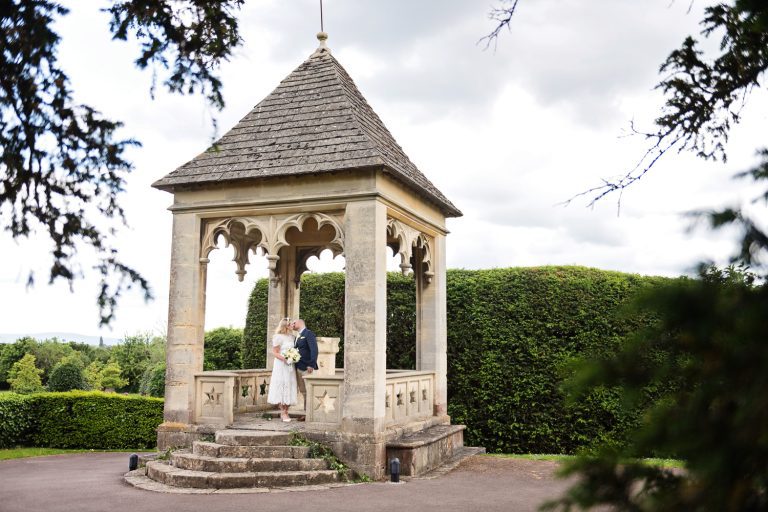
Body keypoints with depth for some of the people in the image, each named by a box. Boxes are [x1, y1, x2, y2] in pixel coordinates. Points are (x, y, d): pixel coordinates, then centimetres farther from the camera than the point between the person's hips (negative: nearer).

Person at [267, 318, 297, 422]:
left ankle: (285, 412, 12)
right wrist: (284, 358, -22)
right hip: (281, 365, -6)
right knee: (281, 387, -5)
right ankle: (283, 412, 0)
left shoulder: (291, 337, 12)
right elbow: (275, 352, -7)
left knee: (289, 388, 5)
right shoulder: (278, 337, -6)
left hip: (290, 365, 6)